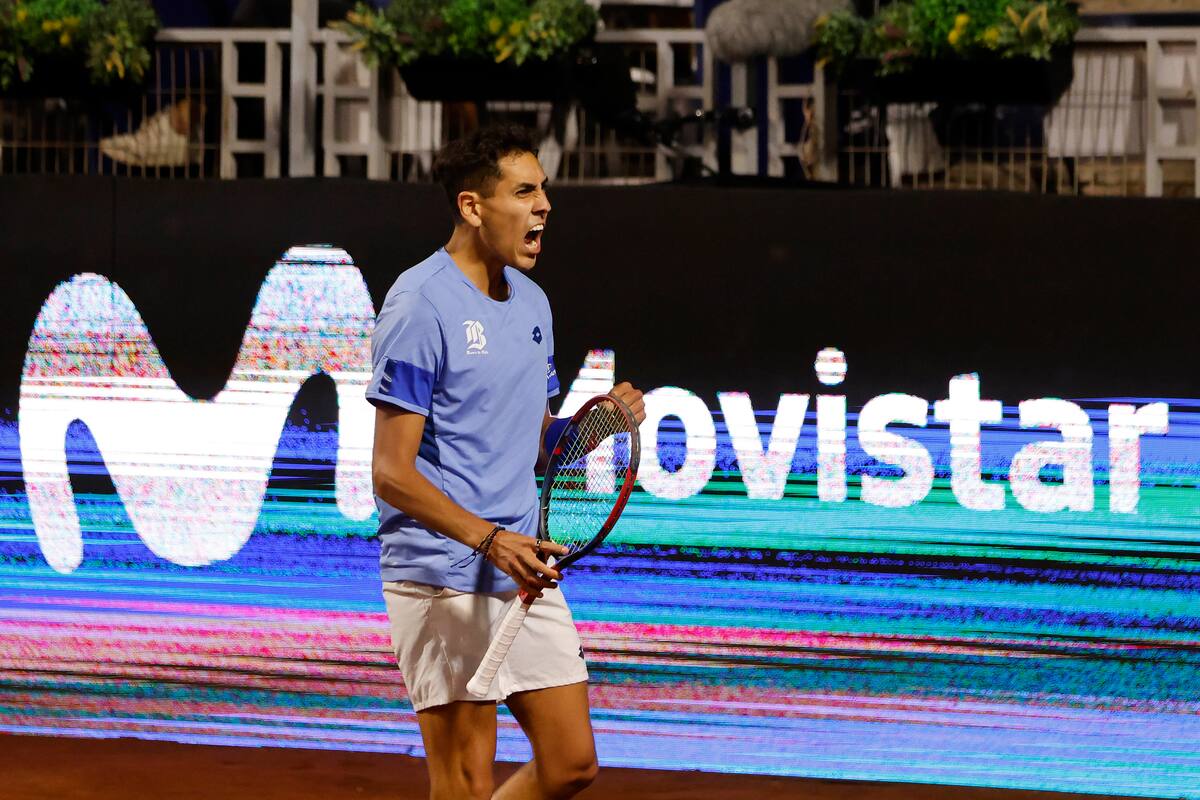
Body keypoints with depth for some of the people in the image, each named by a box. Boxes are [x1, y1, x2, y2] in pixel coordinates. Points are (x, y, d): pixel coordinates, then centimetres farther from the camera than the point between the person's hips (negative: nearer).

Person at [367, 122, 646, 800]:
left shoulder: (532, 303, 13)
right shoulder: (420, 307, -13)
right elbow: (392, 472, -16)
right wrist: (489, 539, -26)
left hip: (527, 573, 8)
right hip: (443, 582, -8)